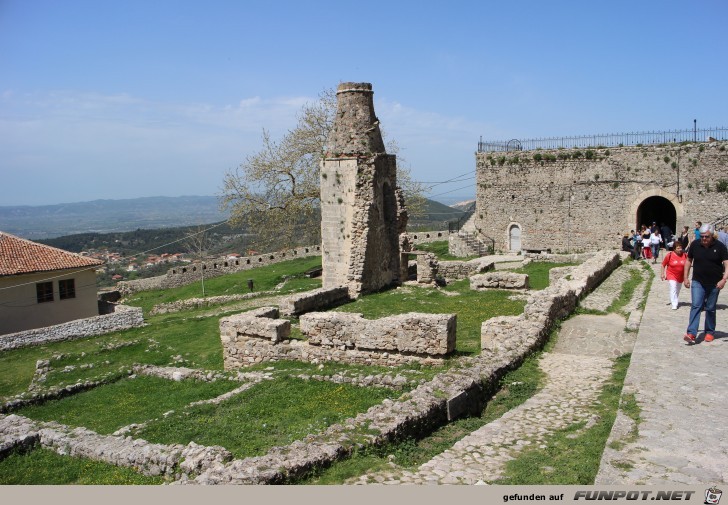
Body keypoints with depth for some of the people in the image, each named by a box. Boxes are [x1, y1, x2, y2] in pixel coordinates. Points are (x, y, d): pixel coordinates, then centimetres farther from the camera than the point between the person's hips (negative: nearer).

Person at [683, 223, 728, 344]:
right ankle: (691, 333, -17)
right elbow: (689, 260, 10)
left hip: (714, 284, -1)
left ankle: (710, 332, 25)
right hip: (698, 282, 1)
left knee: (710, 309, 10)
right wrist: (686, 277, 6)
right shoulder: (695, 245, -2)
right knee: (695, 306, -10)